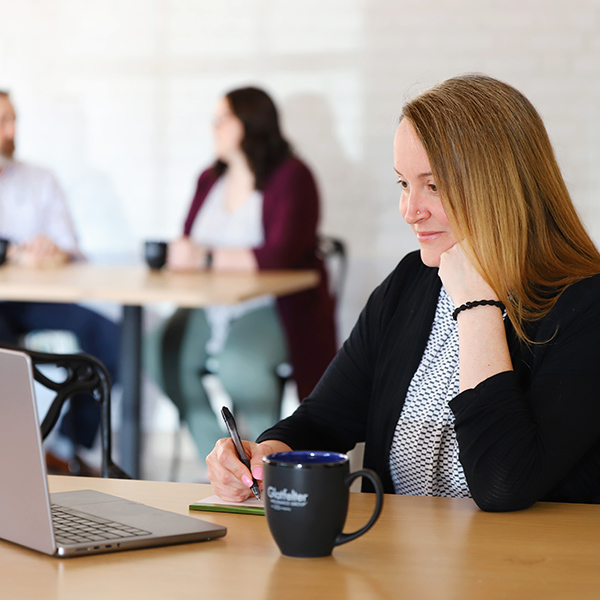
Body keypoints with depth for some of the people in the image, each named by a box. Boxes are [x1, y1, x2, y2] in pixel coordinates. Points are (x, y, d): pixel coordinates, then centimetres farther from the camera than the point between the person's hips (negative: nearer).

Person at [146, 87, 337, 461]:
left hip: (276, 308, -7)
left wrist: (207, 258, -23)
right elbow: (189, 247, 12)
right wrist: (180, 252, -13)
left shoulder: (292, 178, -9)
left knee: (239, 362, -34)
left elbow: (280, 255, -22)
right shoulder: (211, 180, 14)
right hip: (213, 309, 7)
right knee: (162, 352, -18)